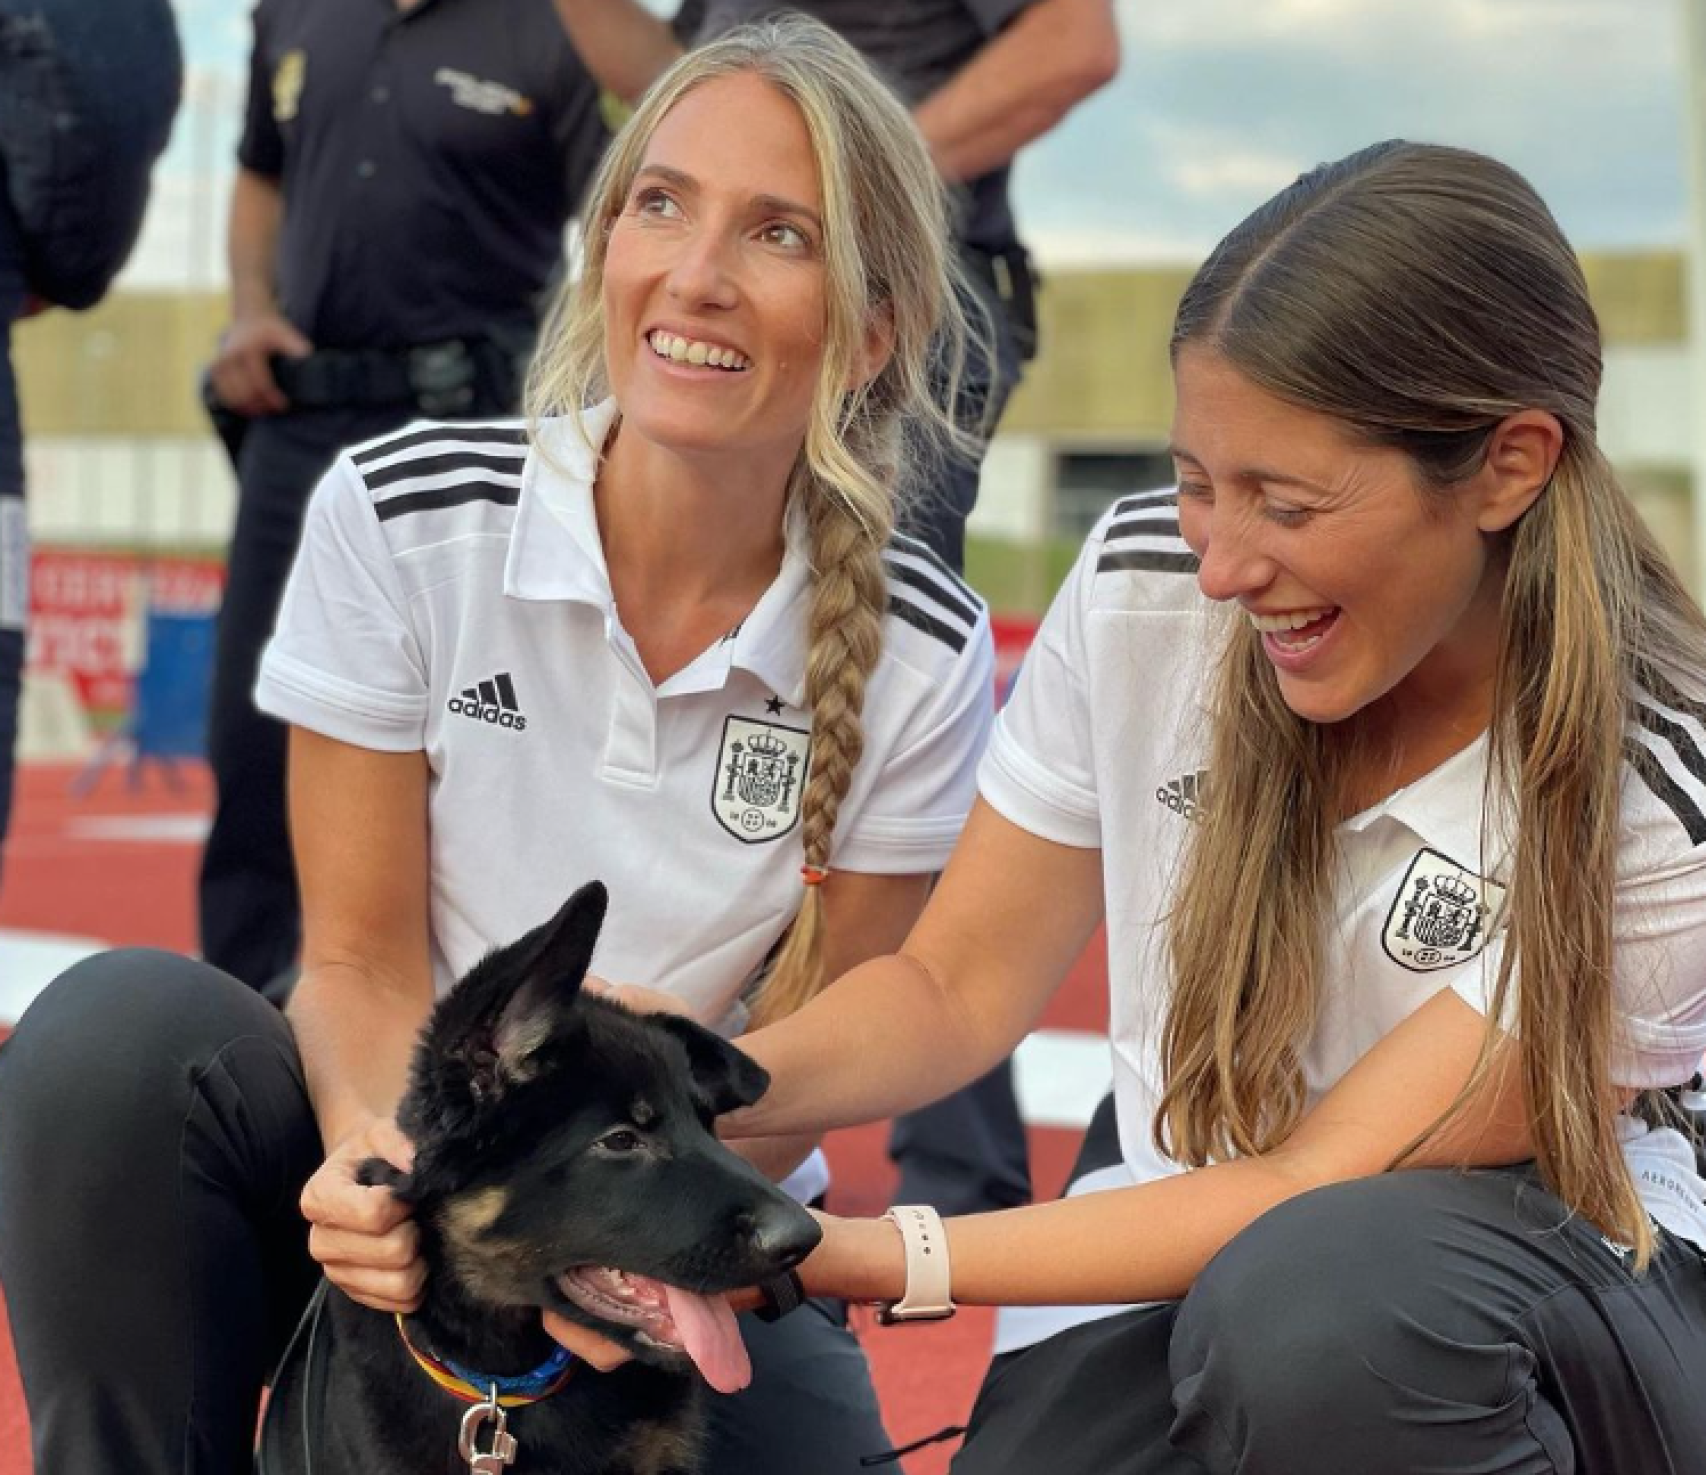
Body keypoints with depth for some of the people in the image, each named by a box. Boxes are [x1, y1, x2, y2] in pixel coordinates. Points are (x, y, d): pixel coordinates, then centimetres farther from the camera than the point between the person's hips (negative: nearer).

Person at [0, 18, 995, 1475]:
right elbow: (363, 958, -9)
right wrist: (385, 1151, -31)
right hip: (409, 1204, 0)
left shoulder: (916, 658, -10)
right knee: (123, 1027, -30)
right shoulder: (401, 518, -10)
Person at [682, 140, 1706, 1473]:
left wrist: (872, 1255, -29)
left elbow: (1318, 1186, -21)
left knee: (1308, 1293, -36)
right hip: (1180, 1273, 3)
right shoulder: (1144, 590, -10)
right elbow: (955, 988, 0)